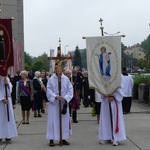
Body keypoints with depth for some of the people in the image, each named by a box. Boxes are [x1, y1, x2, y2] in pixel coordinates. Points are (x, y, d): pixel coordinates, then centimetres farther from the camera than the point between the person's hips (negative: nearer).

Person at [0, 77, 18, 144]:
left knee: (9, 117, 3)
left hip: (8, 99, 5)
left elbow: (10, 88, 11)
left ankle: (8, 136, 10)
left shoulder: (7, 78, 11)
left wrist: (7, 84, -7)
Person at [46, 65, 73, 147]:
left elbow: (70, 90, 0)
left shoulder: (66, 79, 2)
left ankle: (63, 139, 17)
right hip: (53, 103, -2)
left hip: (64, 103, 2)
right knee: (53, 121, -1)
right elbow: (49, 91, -6)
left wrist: (65, 98, -14)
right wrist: (56, 96, -21)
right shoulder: (51, 79, -2)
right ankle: (51, 139, 5)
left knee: (64, 121, 6)